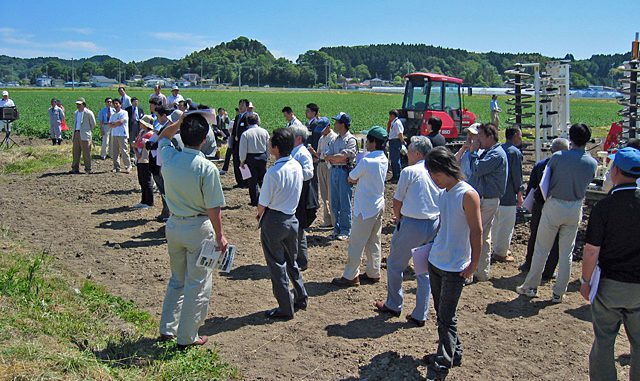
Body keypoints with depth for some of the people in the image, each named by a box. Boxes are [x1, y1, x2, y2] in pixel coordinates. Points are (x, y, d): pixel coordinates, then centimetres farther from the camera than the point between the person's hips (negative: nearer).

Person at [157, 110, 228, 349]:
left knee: (177, 279, 23)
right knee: (197, 284, 7)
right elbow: (214, 208, -16)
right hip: (198, 228, -6)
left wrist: (180, 122, 10)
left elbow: (163, 136, 20)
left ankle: (167, 329, 30)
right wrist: (219, 237, -6)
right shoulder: (207, 168, -19)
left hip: (174, 225, 6)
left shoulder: (169, 158, -5)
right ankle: (186, 338, 15)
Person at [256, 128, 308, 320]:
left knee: (277, 264, 6)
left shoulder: (273, 172, -24)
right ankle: (301, 298, 32)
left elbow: (263, 203, -16)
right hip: (292, 217, 7)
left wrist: (259, 214, 8)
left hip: (274, 221, -7)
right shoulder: (297, 167, -2)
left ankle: (285, 308, 14)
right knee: (291, 260, 23)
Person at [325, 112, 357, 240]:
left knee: (344, 203, -3)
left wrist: (331, 157, -4)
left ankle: (345, 231, 5)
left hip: (344, 171, -7)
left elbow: (342, 156, -17)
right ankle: (337, 228, 20)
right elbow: (326, 156, 9)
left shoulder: (350, 139, -7)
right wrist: (337, 158, -9)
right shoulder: (335, 140, 16)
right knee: (334, 203, 10)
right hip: (334, 171, 7)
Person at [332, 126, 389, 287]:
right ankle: (373, 273, 26)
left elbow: (351, 178, -10)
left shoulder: (366, 161, -23)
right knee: (373, 242, 17)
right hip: (379, 206, 8)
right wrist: (360, 180, -1)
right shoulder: (384, 160, 3)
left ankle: (350, 276, 9)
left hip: (365, 209, -8)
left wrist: (355, 180, 7)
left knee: (356, 243, 1)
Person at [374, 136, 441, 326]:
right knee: (425, 270, 13)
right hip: (434, 224, 6)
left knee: (395, 265, 14)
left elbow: (397, 202, -4)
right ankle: (420, 315, 18)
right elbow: (441, 201, 14)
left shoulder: (409, 171, -11)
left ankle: (393, 305, 27)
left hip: (412, 225, -6)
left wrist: (398, 218, 18)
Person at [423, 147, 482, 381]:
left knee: (447, 317, -3)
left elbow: (476, 231, -14)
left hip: (455, 267, -8)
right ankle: (452, 352, 32)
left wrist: (473, 264, -13)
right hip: (436, 262, 8)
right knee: (441, 312, 16)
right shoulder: (444, 193, 6)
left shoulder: (467, 195, -16)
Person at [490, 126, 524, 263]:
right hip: (508, 195, -8)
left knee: (496, 222, 18)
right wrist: (519, 194, -6)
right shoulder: (515, 152, -14)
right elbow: (517, 175, -14)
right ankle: (501, 253, 6)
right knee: (506, 225, 1)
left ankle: (497, 248, 31)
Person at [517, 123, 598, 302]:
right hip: (575, 209, 3)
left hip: (554, 206, -3)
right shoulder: (592, 163, -3)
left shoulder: (558, 157, -12)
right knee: (566, 252, 11)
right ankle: (559, 293, 18)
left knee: (541, 249, 7)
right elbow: (587, 182, 8)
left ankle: (531, 287, 16)